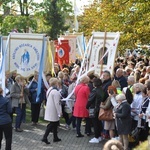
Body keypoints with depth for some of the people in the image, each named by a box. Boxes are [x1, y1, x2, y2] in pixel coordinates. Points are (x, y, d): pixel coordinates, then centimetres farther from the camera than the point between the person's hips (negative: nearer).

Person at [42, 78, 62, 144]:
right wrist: (59, 112, -15)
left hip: (49, 108, 9)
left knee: (55, 123, 17)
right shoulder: (55, 91, -20)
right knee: (52, 124, -4)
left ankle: (55, 137, 25)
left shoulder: (49, 90, 10)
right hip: (54, 110, -9)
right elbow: (57, 103, -21)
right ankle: (44, 137, -7)